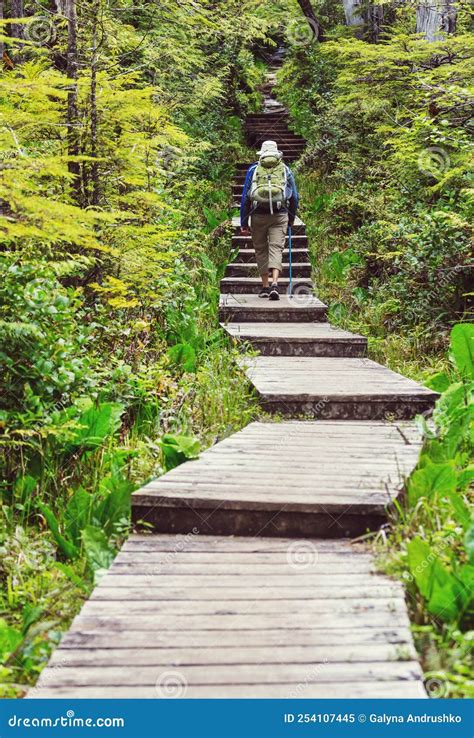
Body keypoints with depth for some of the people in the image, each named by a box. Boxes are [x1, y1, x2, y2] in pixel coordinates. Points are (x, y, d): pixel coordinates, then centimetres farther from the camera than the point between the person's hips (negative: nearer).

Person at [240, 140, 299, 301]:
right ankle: (274, 283, -21)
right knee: (276, 248, -2)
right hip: (280, 215, 0)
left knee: (261, 249, 12)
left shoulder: (253, 169, 9)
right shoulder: (285, 170, 11)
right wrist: (291, 219, 26)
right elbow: (294, 197, 14)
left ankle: (265, 286, 14)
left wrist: (244, 223, 7)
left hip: (258, 215, 0)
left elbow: (245, 197, 5)